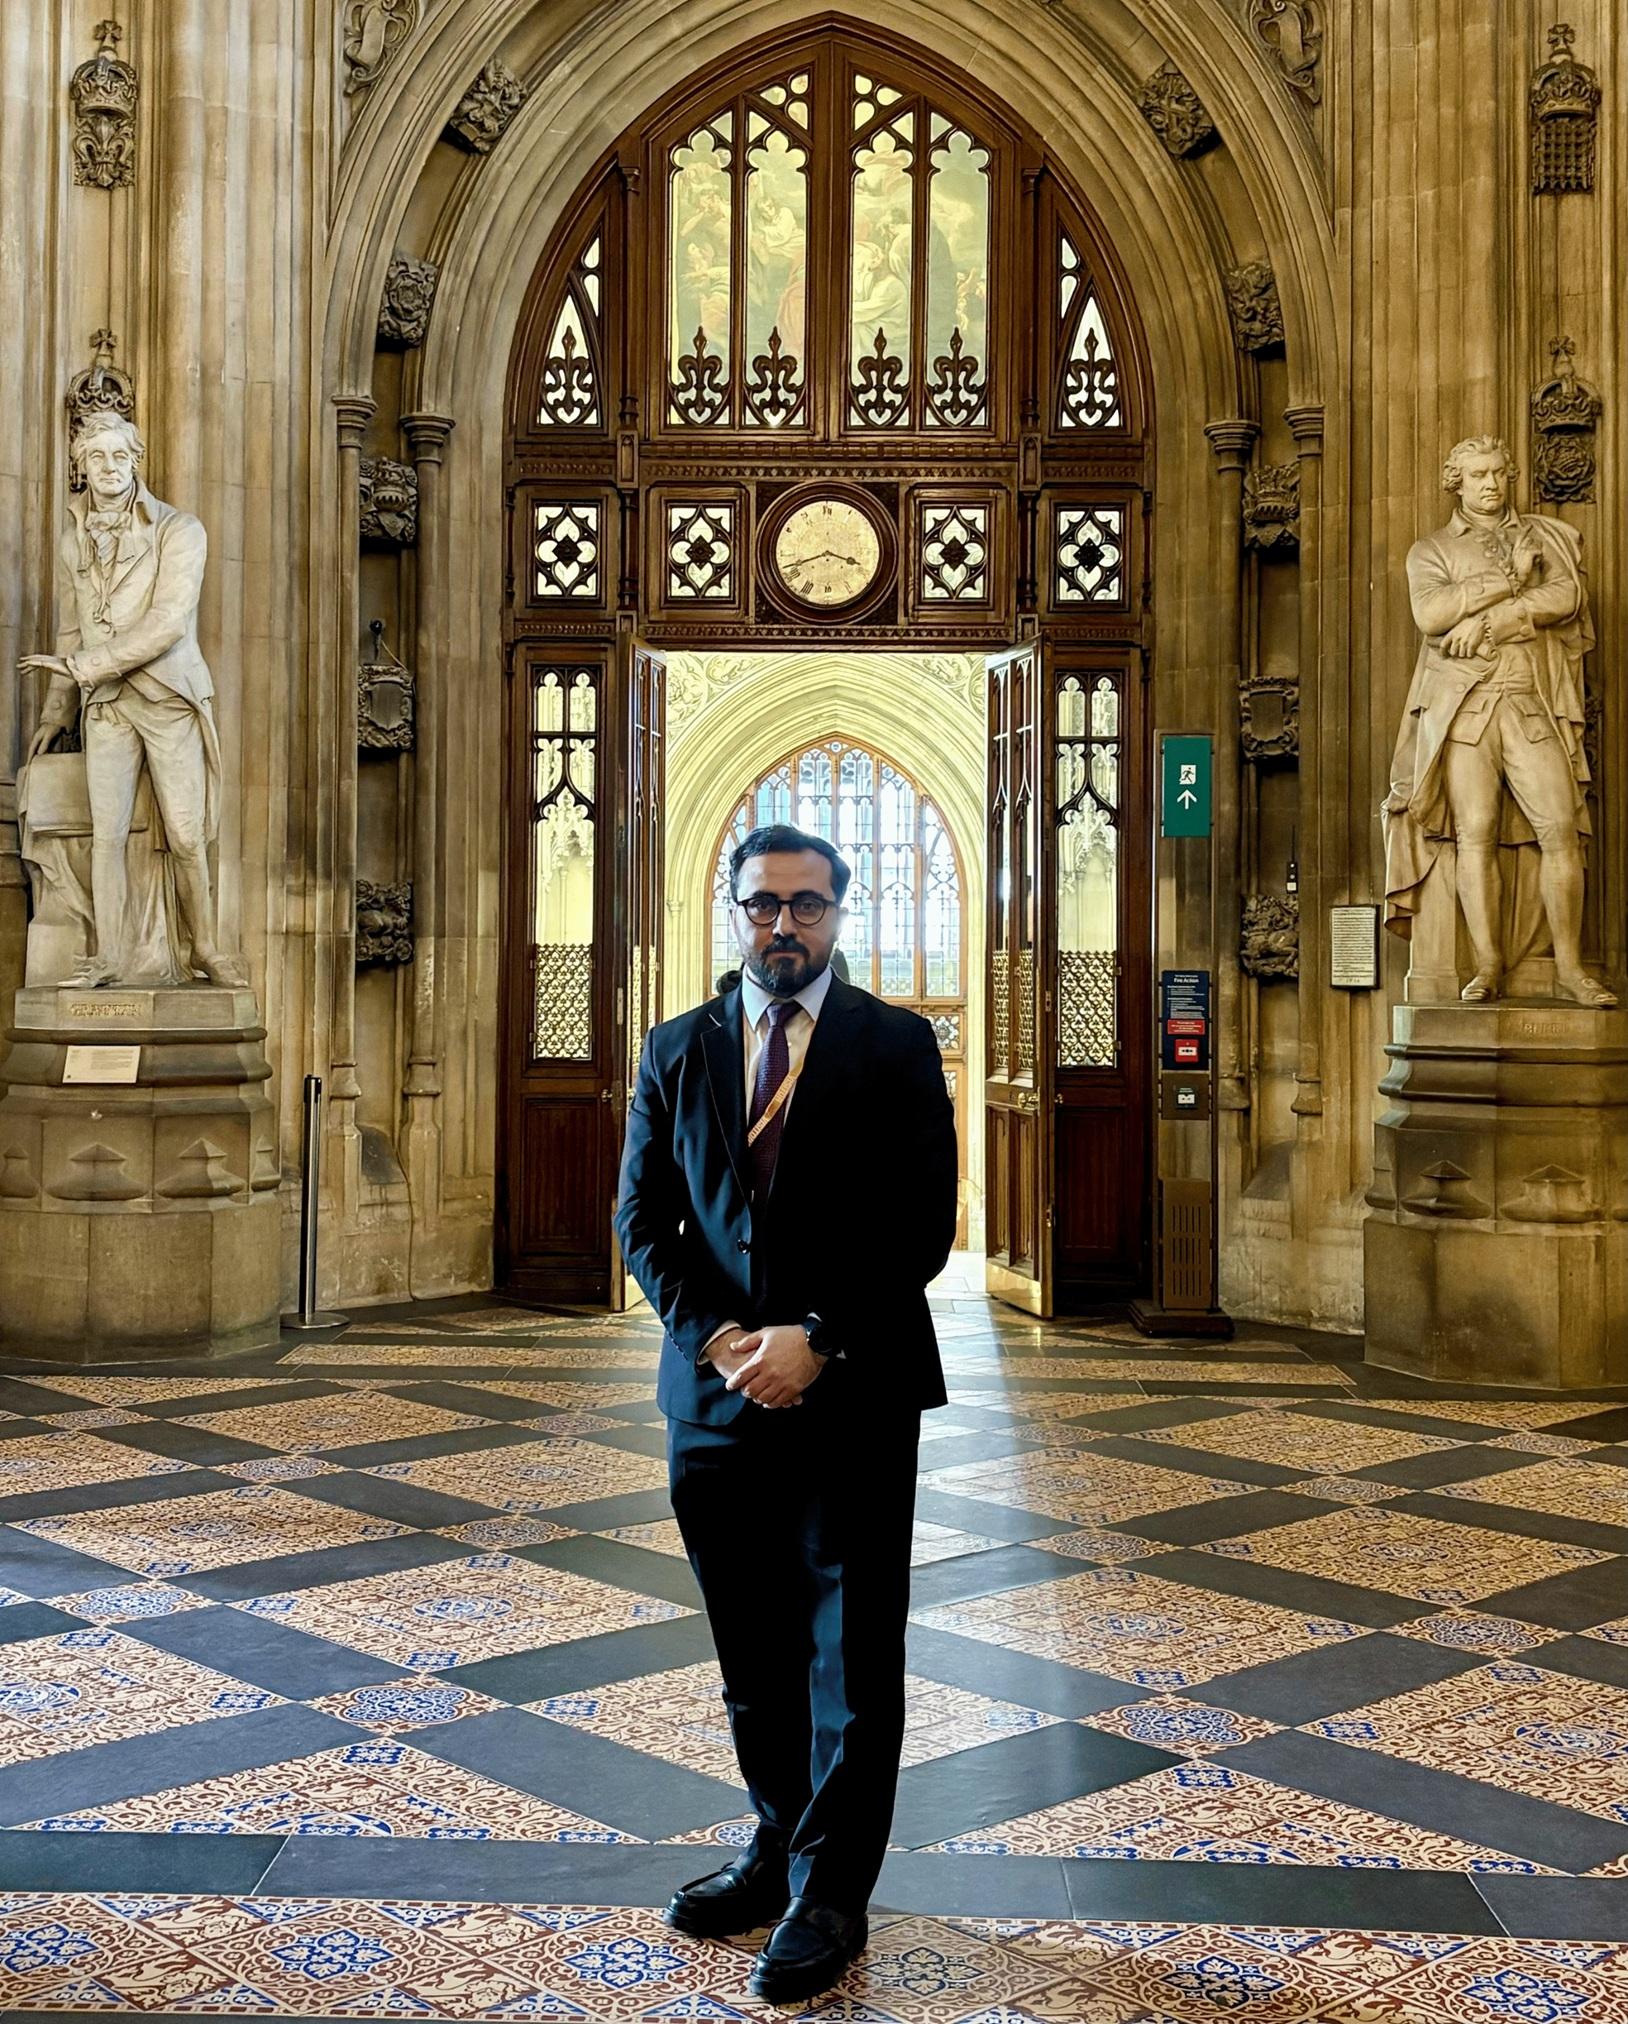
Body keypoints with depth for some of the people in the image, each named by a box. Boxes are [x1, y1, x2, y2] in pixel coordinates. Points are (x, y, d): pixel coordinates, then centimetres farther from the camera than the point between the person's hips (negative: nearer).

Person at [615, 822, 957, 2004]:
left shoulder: (896, 1046, -2)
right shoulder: (677, 1051, 7)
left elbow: (924, 1225, -7)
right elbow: (642, 1220, 6)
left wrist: (817, 1341, -15)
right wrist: (715, 1337, -9)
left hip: (855, 1393, -3)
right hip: (715, 1392, 3)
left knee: (850, 1657, 5)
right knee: (753, 1653, 14)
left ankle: (830, 1894, 16)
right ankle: (779, 1848, 30)